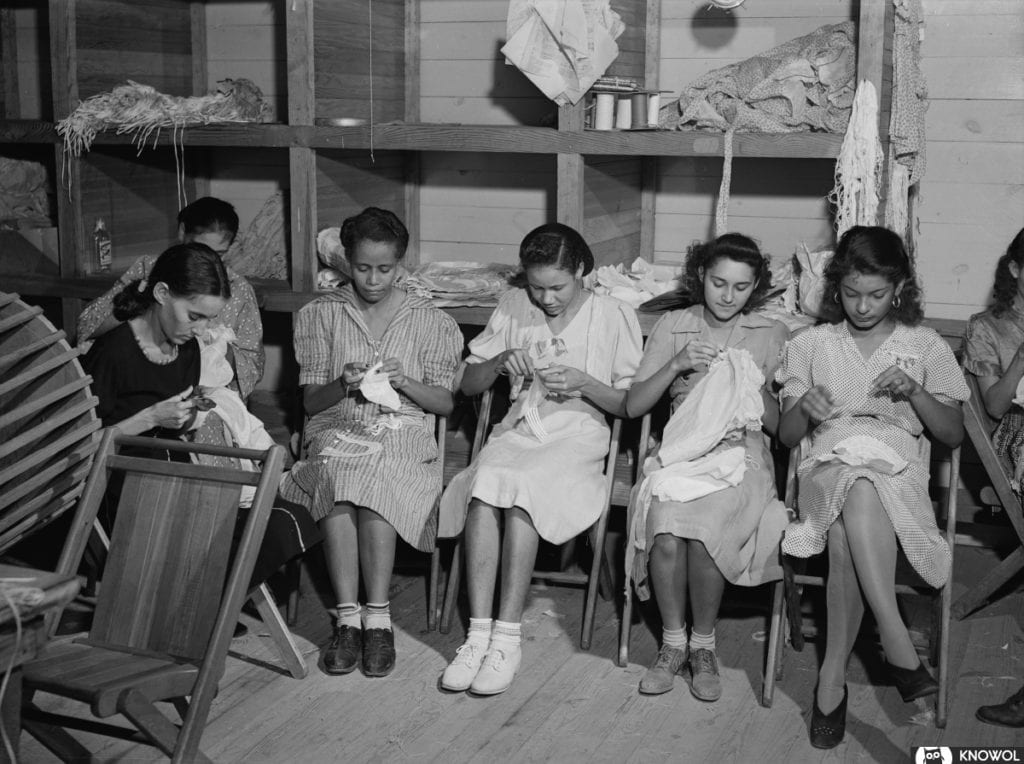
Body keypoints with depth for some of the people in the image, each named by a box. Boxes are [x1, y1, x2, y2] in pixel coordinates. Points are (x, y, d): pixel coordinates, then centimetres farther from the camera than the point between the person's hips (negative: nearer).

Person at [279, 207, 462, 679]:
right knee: (336, 476, -35)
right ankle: (348, 618, -32)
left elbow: (445, 404, 9)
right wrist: (342, 385, -12)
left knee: (376, 477, -36)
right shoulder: (320, 315, 11)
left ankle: (377, 618, -31)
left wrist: (404, 383, -9)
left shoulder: (427, 321, 11)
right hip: (337, 429, 1)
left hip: (403, 433, 0)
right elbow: (311, 402, 9)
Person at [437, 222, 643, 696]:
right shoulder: (513, 308, 11)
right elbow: (468, 385, 13)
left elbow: (631, 405, 3)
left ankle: (507, 638, -30)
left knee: (521, 488, -34)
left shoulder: (614, 316, 3)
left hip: (578, 432, -3)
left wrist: (583, 382, -13)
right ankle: (479, 634, -30)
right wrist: (501, 360, -7)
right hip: (519, 428, 3)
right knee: (485, 484, -31)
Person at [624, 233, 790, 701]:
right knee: (666, 533, -31)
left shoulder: (772, 334, 10)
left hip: (741, 452, -1)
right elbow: (633, 406, 5)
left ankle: (703, 644, -9)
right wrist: (676, 365, -9)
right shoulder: (672, 326, 11)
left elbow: (779, 425, 7)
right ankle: (672, 642, -6)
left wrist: (755, 387, -11)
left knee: (702, 526, -32)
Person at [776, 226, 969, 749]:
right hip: (827, 466, 1)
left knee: (851, 526, -38)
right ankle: (896, 642, -38)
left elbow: (954, 435, 11)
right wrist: (804, 408, -8)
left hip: (898, 473, 0)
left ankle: (834, 672, -33)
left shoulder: (926, 347, 13)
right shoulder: (810, 345, 16)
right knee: (855, 491, -40)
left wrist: (914, 392, -6)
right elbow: (786, 436, 15)